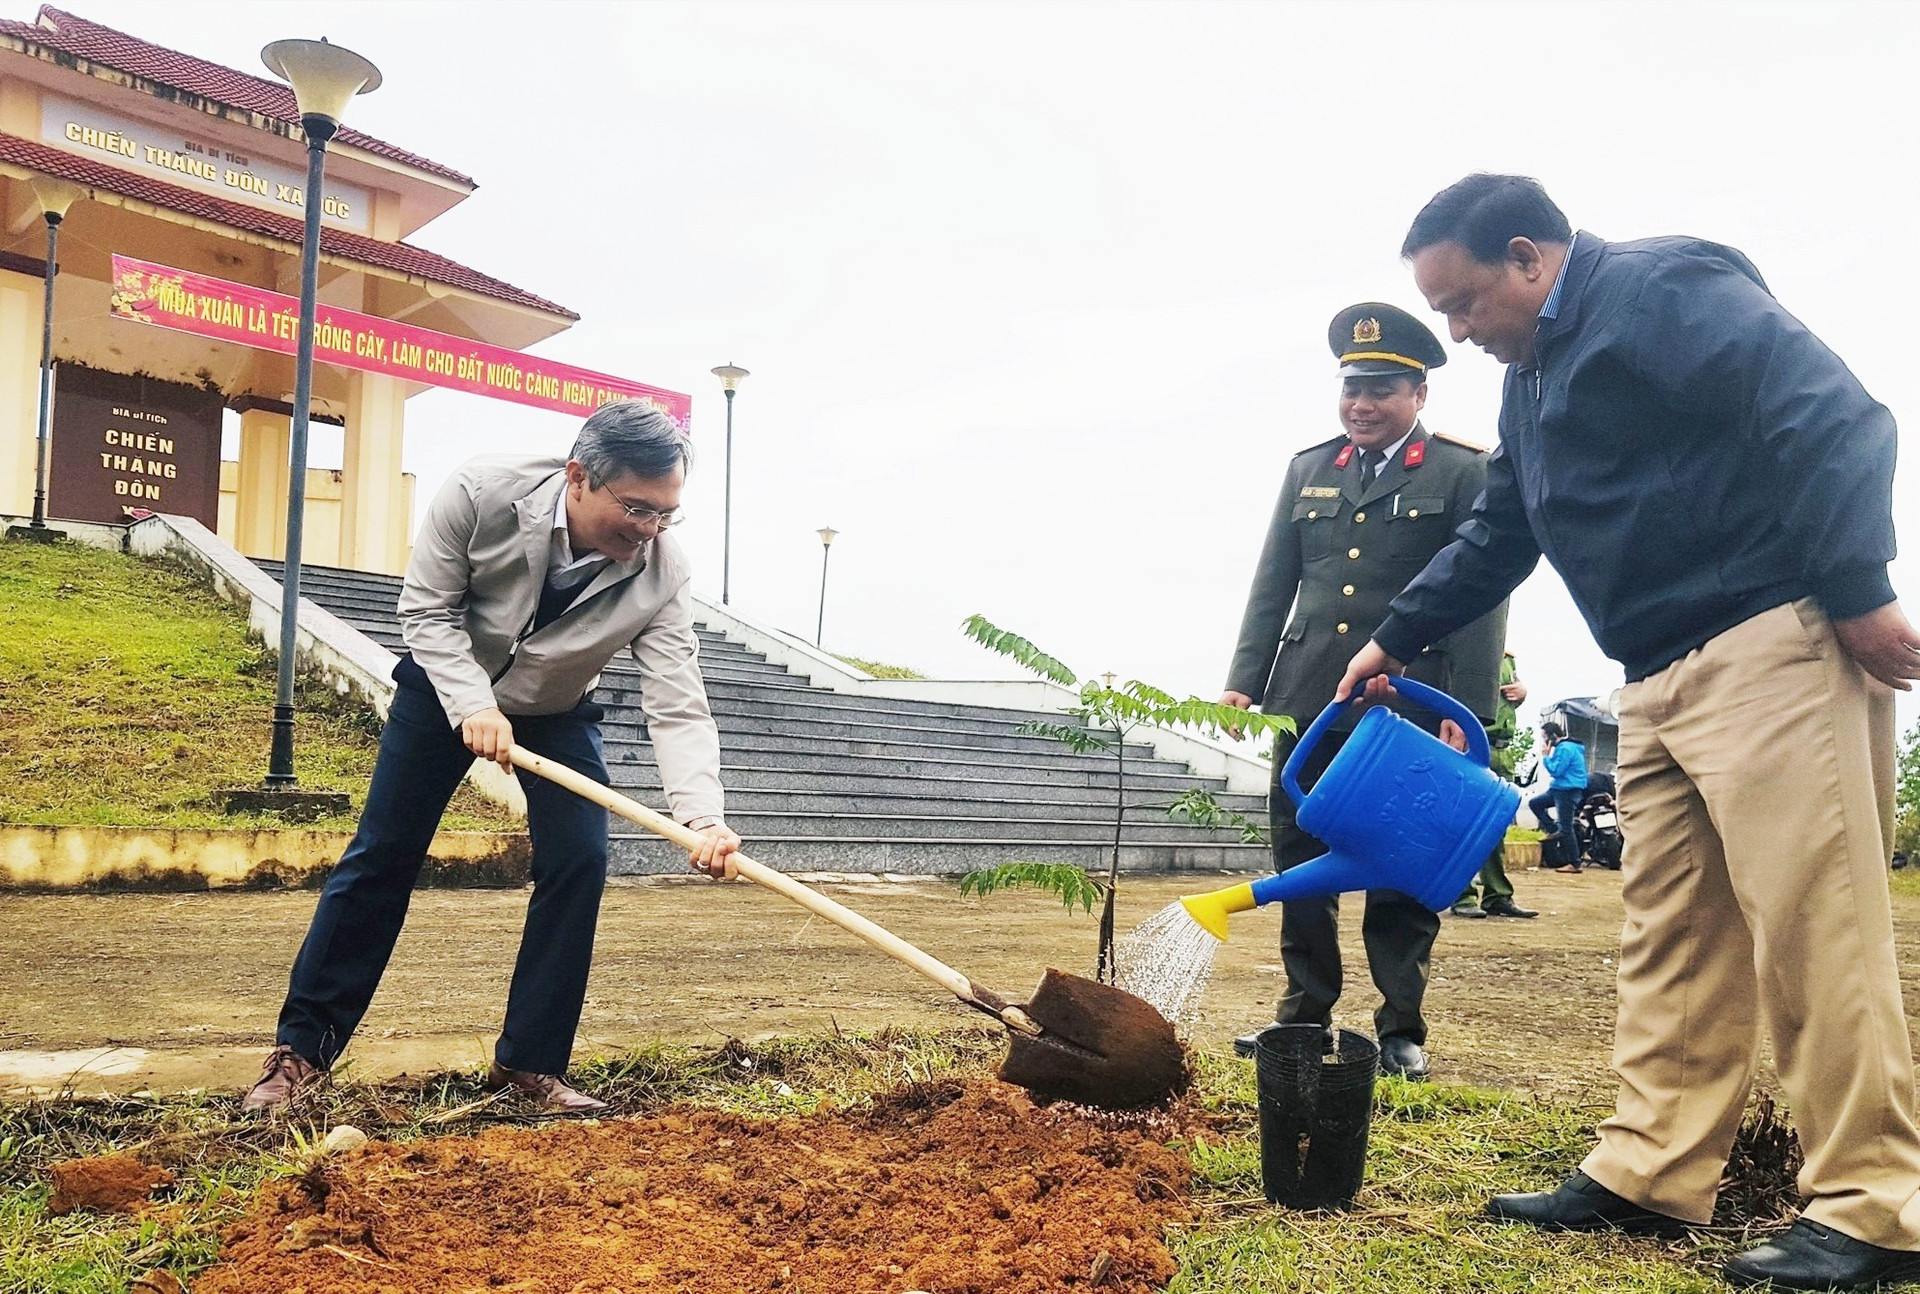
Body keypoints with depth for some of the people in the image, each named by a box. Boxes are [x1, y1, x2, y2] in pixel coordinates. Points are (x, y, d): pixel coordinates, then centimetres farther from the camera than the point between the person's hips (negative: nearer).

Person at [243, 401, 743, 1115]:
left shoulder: (662, 571, -30)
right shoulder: (484, 491, -33)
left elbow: (677, 706, -33)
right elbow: (426, 609, -20)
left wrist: (702, 816, -47)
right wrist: (473, 706, -33)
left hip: (557, 713, 1)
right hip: (447, 685, -1)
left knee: (579, 863, -13)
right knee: (380, 858, 2)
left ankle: (529, 1062, 1)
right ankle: (301, 1046, 16)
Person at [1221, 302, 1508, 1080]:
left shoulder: (1464, 473, 2)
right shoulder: (1309, 469, 14)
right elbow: (1272, 587, 13)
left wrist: (1465, 714, -12)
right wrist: (1244, 682, 4)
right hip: (1308, 701, 4)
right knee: (1300, 866, 8)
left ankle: (1400, 1030, 16)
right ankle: (1304, 1017, 20)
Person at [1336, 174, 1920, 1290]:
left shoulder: (1663, 292, -9)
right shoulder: (1530, 384, 20)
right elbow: (1495, 543, 29)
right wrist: (1394, 639, 26)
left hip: (1772, 647, -9)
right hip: (1661, 683, 10)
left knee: (1813, 924, -8)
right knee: (1673, 934, 9)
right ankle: (1652, 1175, 16)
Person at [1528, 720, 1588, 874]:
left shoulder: (1565, 749, -17)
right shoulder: (1562, 746, 15)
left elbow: (1556, 771, -19)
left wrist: (1547, 756, -10)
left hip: (1568, 791, -10)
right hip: (1558, 788, 10)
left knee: (1566, 827, -7)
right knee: (1534, 803, 13)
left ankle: (1574, 864, -4)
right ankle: (1554, 831, 10)